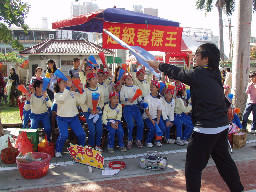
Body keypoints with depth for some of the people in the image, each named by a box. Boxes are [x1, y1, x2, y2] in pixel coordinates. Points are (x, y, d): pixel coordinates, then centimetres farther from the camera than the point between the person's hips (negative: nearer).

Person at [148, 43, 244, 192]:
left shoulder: (198, 74, -15)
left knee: (193, 167, 3)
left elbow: (176, 72, -1)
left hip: (206, 128, -9)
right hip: (223, 126, 9)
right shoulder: (216, 74, 7)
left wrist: (157, 65, 15)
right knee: (224, 160, 24)